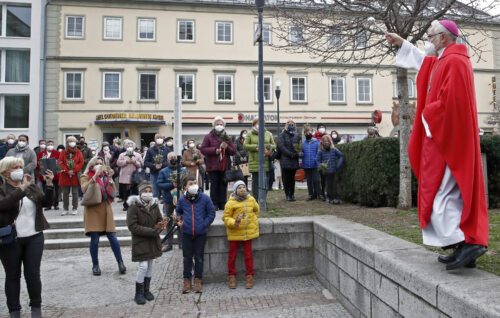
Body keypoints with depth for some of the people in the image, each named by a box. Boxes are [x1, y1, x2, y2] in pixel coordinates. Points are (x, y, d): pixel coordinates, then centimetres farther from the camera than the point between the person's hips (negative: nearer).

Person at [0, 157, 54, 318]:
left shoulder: (32, 187, 8)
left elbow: (47, 202, -1)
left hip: (34, 238, 2)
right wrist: (22, 188, -28)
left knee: (33, 274, 5)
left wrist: (49, 184, -15)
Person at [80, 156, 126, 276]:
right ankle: (95, 265, 14)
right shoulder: (86, 177, 2)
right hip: (93, 210, -3)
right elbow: (84, 189, -19)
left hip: (106, 209, 3)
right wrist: (95, 175, -22)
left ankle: (120, 262, 10)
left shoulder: (105, 176, 13)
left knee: (112, 237, -1)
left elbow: (113, 192, 4)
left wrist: (110, 178, -7)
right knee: (95, 239, -3)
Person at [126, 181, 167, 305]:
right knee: (143, 266, -7)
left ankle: (146, 290, 30)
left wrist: (159, 226, -17)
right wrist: (151, 231, -25)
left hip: (153, 240, 5)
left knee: (150, 265, 13)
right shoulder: (134, 206, -17)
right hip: (140, 241, -5)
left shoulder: (154, 205, 0)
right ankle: (139, 294, 11)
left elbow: (160, 220, 8)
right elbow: (132, 226, -20)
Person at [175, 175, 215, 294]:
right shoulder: (182, 200, -1)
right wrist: (179, 219, 1)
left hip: (201, 233, -1)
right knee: (187, 257, 10)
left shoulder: (205, 198, -8)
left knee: (199, 257, 9)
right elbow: (178, 212, 18)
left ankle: (198, 280, 22)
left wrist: (203, 225, -10)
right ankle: (187, 280, 22)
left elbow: (211, 213, -3)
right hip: (186, 233, 2)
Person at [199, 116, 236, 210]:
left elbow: (234, 151, 11)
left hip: (225, 166, 4)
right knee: (214, 185, -2)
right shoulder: (208, 137, 3)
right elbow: (202, 149, -5)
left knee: (223, 186, 6)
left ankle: (223, 204, 13)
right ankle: (214, 204, 5)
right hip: (213, 166, -3)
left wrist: (227, 147, -9)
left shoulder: (227, 137, 14)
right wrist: (214, 150, -15)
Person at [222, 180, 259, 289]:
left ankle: (250, 276, 20)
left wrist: (254, 220, 16)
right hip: (234, 233, -3)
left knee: (248, 255, 9)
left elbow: (256, 210, 21)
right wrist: (233, 223, -25)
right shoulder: (231, 203, -13)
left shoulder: (251, 200, 1)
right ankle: (231, 276, 21)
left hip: (248, 232, 3)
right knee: (232, 255, 8)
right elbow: (226, 217, -10)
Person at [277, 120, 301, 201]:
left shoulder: (297, 136, 11)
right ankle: (287, 195, 11)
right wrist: (290, 154, -17)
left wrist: (298, 153, -13)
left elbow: (300, 147, 9)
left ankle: (292, 194, 17)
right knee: (286, 179, 2)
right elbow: (281, 146, -10)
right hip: (285, 161, -3)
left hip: (294, 161, 3)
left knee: (292, 178, 9)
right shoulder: (282, 135, 1)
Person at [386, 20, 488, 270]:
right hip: (448, 138, 10)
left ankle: (466, 243, -10)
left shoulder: (454, 62, -14)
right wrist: (402, 44, 41)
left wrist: (428, 118, -8)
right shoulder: (445, 61, 18)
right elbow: (424, 61, 39)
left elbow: (448, 102, -24)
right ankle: (469, 243, 14)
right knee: (454, 193, 10)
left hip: (445, 139, -10)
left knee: (439, 194, -9)